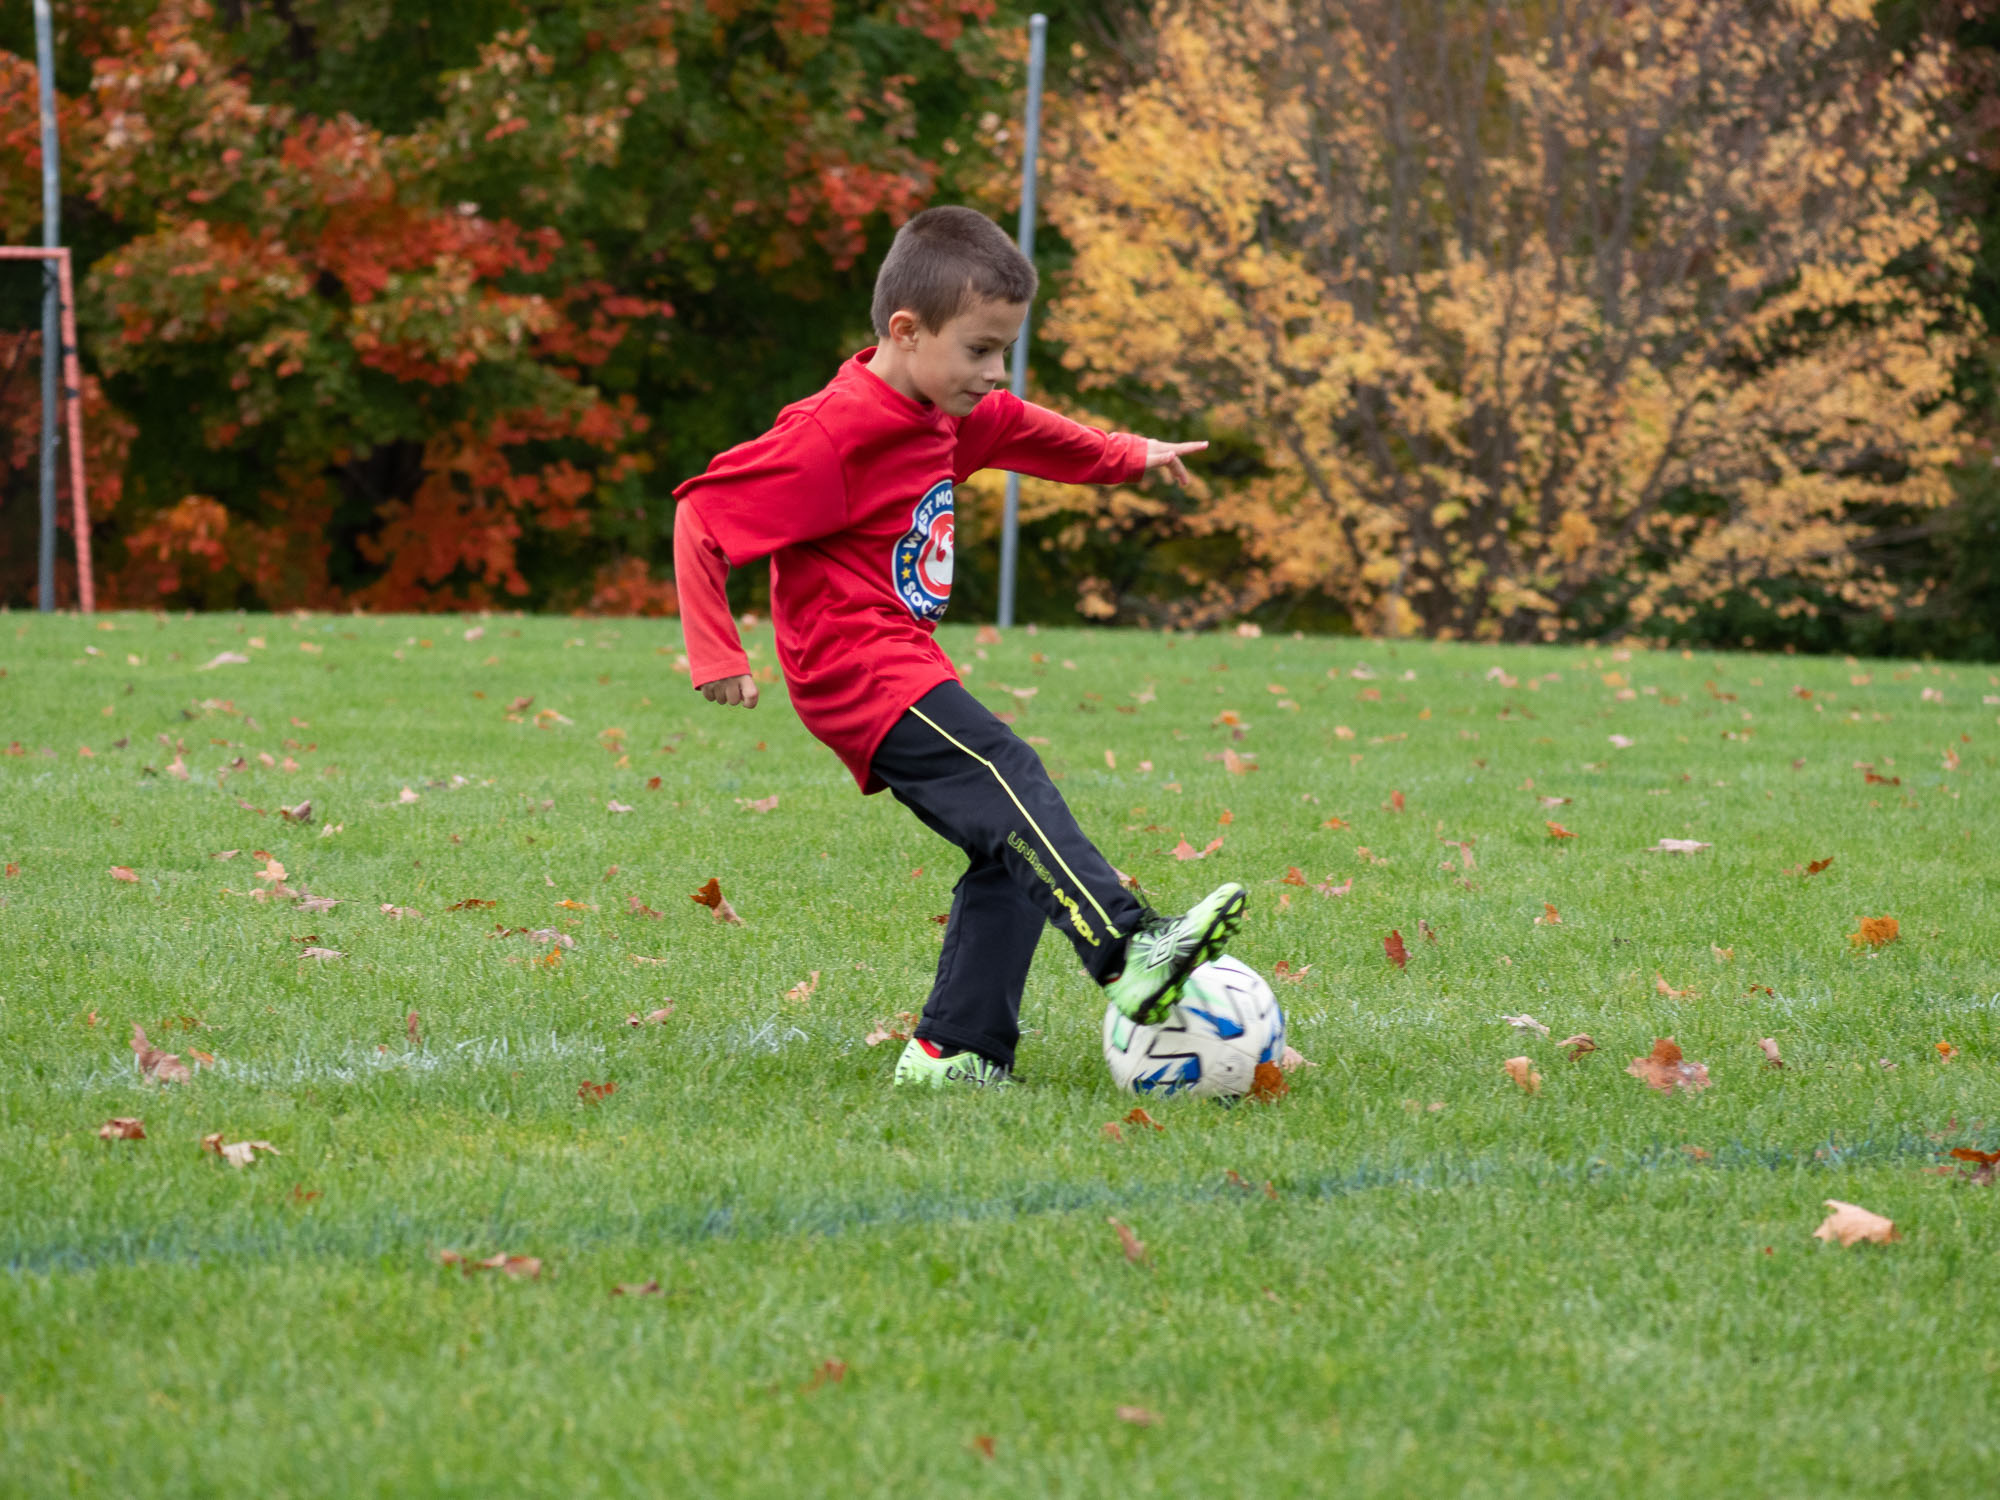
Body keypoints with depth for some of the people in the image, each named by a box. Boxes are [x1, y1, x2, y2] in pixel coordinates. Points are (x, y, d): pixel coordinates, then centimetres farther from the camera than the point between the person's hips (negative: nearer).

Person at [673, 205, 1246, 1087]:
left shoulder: (945, 415, 12)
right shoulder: (832, 435, -16)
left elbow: (1019, 430, 36)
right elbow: (702, 515, -15)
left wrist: (1129, 457, 42)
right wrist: (715, 652, -17)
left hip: (906, 670, 10)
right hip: (863, 675, -10)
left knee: (1012, 857, 2)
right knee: (1008, 785, -26)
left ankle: (956, 1050, 5)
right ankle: (1130, 952, -39)